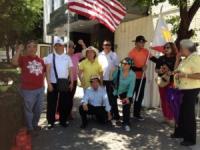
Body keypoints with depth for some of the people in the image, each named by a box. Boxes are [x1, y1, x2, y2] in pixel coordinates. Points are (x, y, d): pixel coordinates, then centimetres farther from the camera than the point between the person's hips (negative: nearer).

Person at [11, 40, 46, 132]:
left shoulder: (40, 60, 9)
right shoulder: (23, 58, -5)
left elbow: (44, 71, 21)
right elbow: (14, 62, -26)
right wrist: (19, 50, -23)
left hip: (40, 89, 5)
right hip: (28, 90, -5)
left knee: (38, 109, 19)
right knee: (29, 110, 8)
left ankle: (35, 124, 40)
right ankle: (30, 128, 26)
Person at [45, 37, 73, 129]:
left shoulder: (67, 57, 8)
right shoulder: (50, 57, -1)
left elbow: (70, 70, 9)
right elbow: (47, 71, -7)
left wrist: (71, 82, 4)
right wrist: (49, 83, -14)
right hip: (53, 83, -2)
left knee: (64, 103, 10)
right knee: (52, 103, 5)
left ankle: (63, 120, 25)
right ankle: (50, 121, 18)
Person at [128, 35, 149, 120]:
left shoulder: (145, 51, 1)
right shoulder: (132, 53, -16)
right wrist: (141, 69, -25)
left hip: (142, 77, 6)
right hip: (134, 78, -6)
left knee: (140, 96, 13)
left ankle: (137, 113, 27)